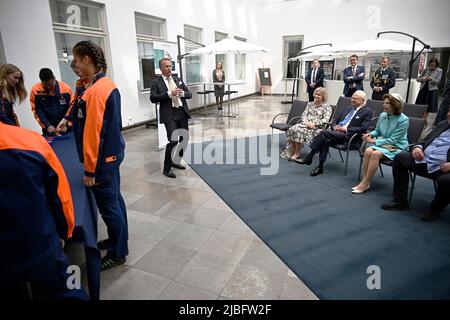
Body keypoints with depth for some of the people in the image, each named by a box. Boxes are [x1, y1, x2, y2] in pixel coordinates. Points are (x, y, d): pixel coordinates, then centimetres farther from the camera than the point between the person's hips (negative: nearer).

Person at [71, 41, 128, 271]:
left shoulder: (95, 91, -22)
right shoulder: (109, 84, 7)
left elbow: (93, 133, -23)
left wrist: (90, 169, -18)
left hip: (103, 159, -9)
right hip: (113, 153, 9)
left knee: (109, 206, 3)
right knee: (115, 200, 20)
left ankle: (118, 253, 20)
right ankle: (117, 239, 39)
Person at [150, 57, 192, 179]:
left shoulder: (178, 79, 15)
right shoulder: (156, 82, 1)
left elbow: (190, 94, 12)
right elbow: (153, 98, -11)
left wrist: (182, 93, -10)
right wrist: (169, 93, -19)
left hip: (182, 113, 6)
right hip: (169, 115, -6)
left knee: (184, 138, 13)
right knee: (173, 141, -15)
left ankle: (175, 162, 33)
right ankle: (167, 168, 0)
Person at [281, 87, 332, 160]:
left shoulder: (327, 107, 5)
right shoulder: (310, 104, 22)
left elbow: (325, 120, -7)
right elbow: (304, 115, 12)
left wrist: (314, 124, -19)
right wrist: (306, 122, -10)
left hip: (316, 127, -5)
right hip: (305, 124, 5)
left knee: (299, 130, -33)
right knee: (291, 129, -26)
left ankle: (297, 153, -20)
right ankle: (293, 150, -17)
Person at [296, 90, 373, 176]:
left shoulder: (368, 111, 3)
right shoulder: (347, 109, 23)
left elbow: (363, 128, -9)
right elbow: (335, 121, 25)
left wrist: (345, 129, -15)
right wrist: (335, 126, 1)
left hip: (349, 136, -6)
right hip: (337, 132, 6)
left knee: (324, 132, -27)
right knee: (326, 141, -29)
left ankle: (309, 158, -20)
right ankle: (320, 167, -24)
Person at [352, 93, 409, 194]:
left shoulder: (403, 120, -14)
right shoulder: (383, 115, 2)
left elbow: (393, 140, -17)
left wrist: (373, 141, -21)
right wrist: (370, 134, -5)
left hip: (397, 148, -5)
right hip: (383, 144, 5)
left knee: (375, 154, -33)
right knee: (368, 151, -28)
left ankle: (365, 183, -24)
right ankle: (364, 181, -24)